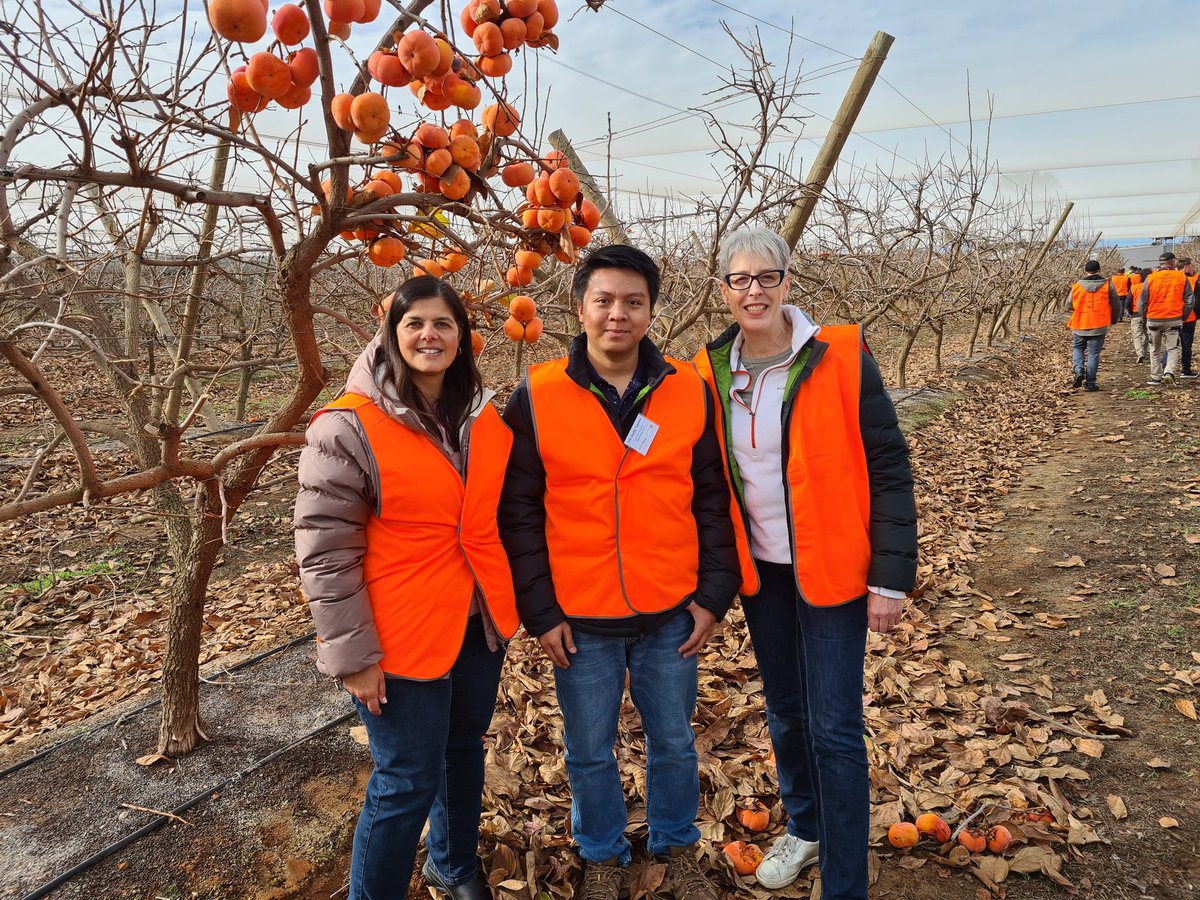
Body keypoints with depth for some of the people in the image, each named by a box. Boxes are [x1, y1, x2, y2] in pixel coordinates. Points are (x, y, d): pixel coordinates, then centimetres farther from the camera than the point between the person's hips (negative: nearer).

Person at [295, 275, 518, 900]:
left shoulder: (483, 417, 3)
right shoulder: (349, 427, -15)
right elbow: (325, 552, -15)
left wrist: (512, 599, 13)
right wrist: (352, 655, -15)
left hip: (479, 627, 6)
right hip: (401, 638, -6)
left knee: (464, 754, 22)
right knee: (408, 783, 5)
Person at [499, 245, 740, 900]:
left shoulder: (691, 392, -3)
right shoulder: (536, 398, -8)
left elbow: (712, 502, 3)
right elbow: (519, 514, -5)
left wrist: (713, 595, 0)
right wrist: (540, 612, -6)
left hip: (672, 615, 2)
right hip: (579, 621, -1)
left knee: (674, 740, 19)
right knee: (590, 751, 17)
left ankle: (676, 847, 45)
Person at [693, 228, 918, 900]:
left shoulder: (842, 357, -13)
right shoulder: (711, 373, -2)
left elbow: (889, 467, -11)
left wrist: (892, 575, -12)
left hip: (831, 567, -4)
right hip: (759, 568, 4)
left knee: (834, 728, 0)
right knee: (785, 709, 20)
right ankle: (804, 826, 45)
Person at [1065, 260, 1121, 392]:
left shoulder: (1076, 286, -4)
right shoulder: (1107, 285, -4)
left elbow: (1068, 305, 6)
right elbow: (1116, 305, 4)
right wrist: (1114, 319, 22)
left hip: (1080, 326, 0)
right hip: (1099, 326, 0)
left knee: (1077, 348, 21)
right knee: (1094, 353, 5)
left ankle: (1079, 370, -3)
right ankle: (1090, 383, 6)